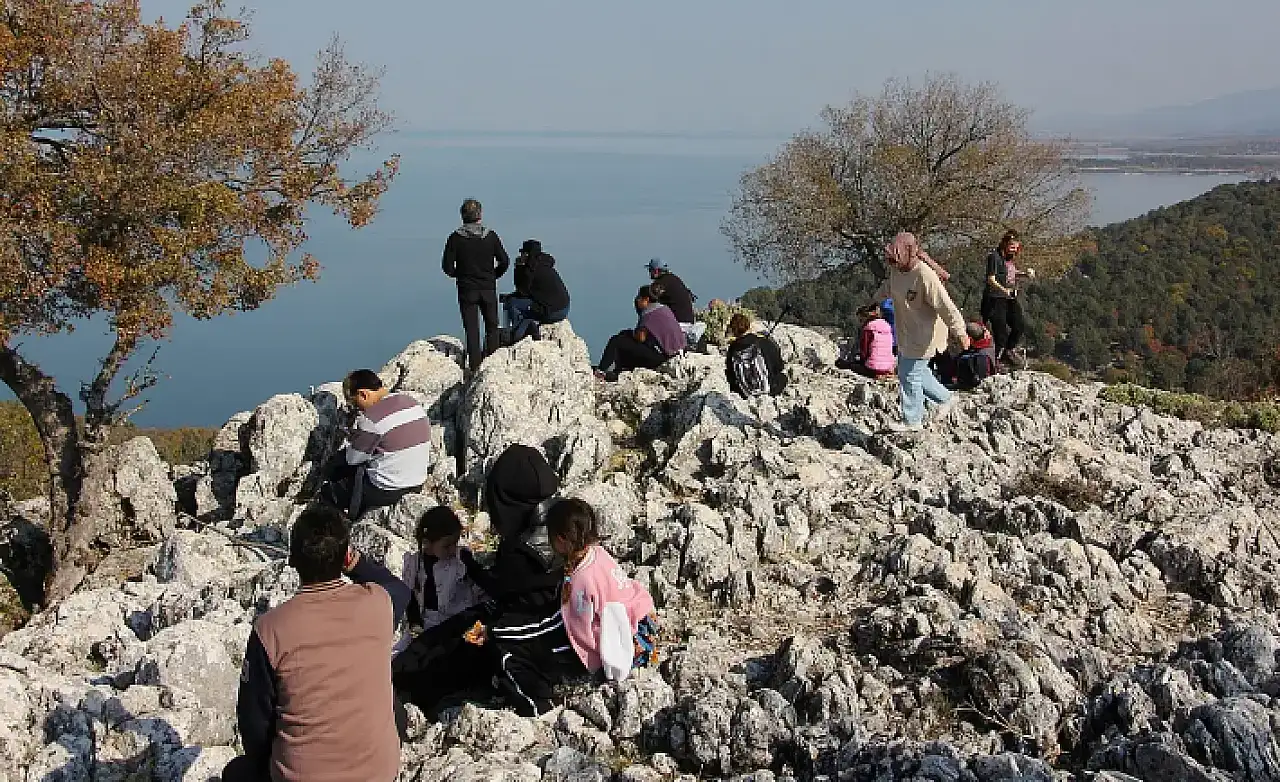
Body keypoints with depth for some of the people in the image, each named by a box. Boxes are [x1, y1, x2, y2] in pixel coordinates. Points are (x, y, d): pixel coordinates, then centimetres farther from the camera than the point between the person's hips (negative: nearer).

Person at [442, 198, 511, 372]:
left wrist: (459, 274, 11)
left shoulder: (456, 238, -9)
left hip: (467, 290, -1)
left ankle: (475, 365, 6)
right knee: (492, 326, 16)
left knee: (471, 329, 6)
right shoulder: (491, 236, -6)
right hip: (489, 289, 1)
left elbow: (447, 266, -9)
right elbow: (504, 261, -3)